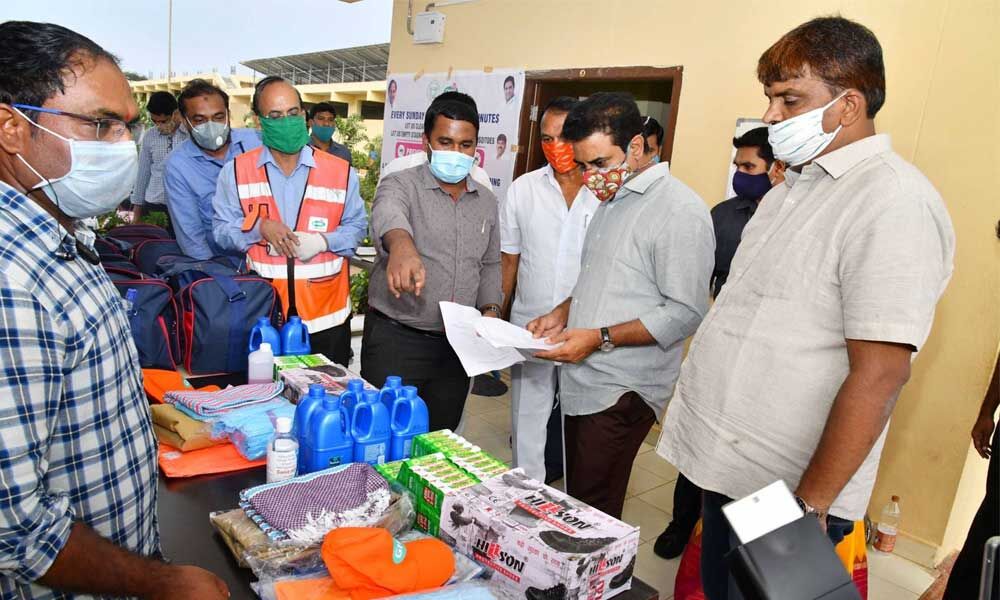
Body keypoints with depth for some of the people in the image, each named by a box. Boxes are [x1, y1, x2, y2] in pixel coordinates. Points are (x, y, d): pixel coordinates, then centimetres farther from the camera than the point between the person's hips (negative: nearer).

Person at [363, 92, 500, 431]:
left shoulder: (487, 202, 10)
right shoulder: (400, 186, -8)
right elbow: (388, 215, -32)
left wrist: (490, 309, 3)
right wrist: (401, 244, -55)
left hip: (458, 346, 5)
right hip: (395, 340, -4)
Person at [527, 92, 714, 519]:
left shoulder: (680, 211, -14)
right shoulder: (610, 201, 15)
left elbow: (686, 313, -18)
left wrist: (599, 338, -21)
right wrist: (562, 314, 6)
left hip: (622, 392, -8)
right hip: (579, 382, 8)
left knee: (593, 512, -1)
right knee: (574, 498, 16)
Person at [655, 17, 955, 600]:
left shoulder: (893, 202, -17)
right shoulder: (791, 191, 10)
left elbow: (878, 375, -22)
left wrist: (810, 507, -19)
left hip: (786, 491, -8)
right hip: (728, 466, 8)